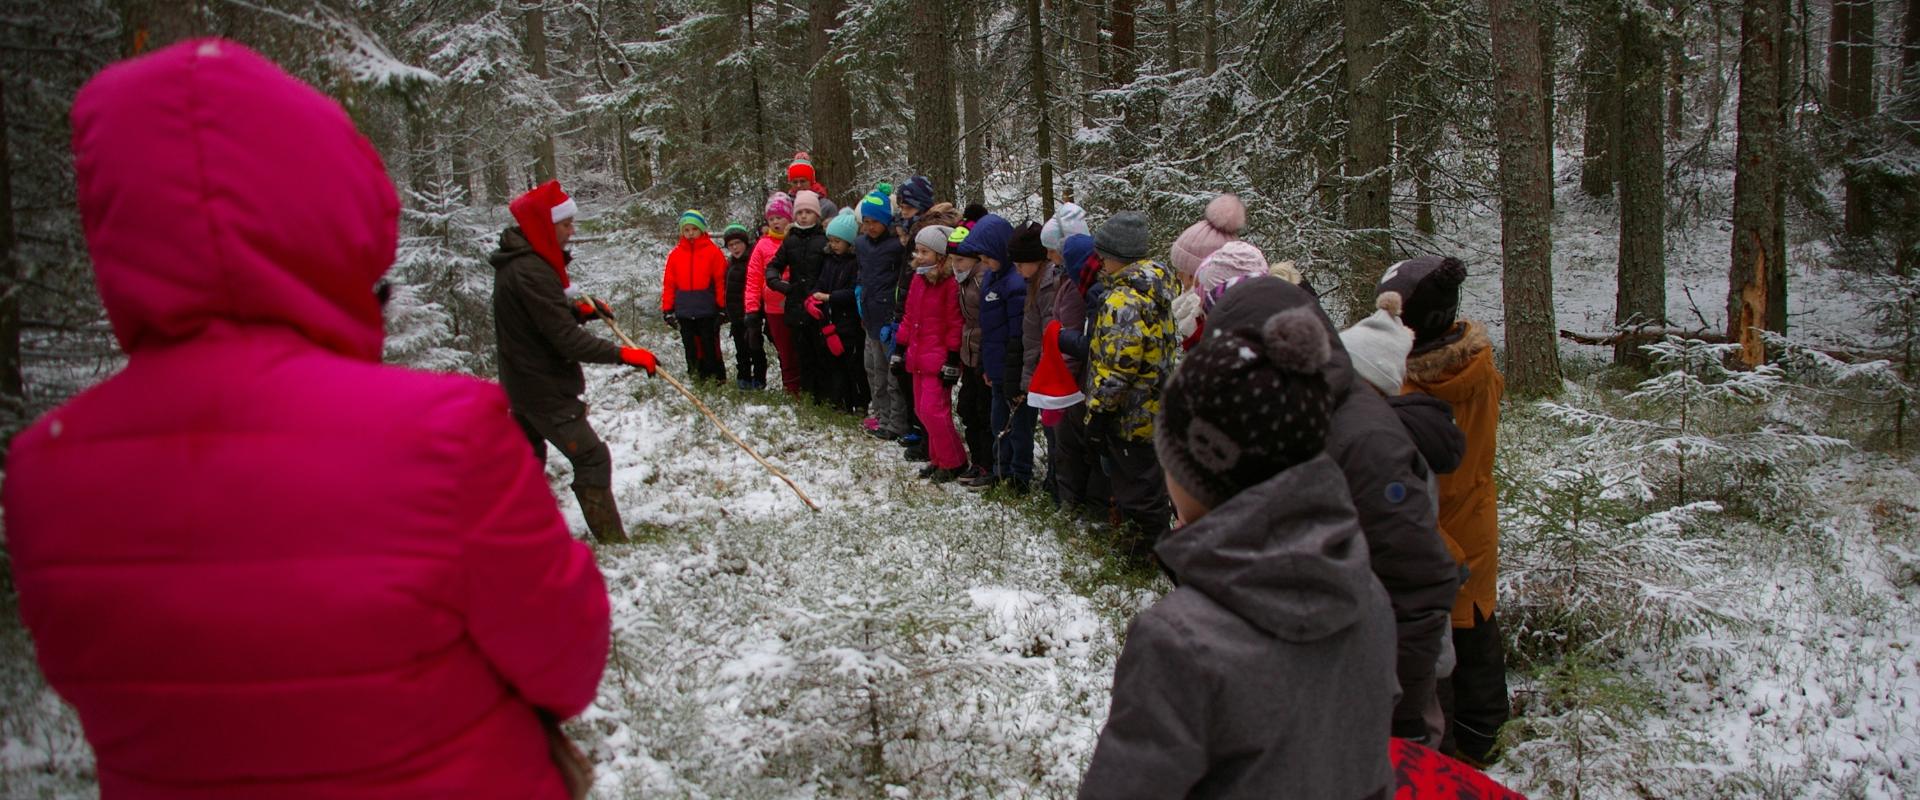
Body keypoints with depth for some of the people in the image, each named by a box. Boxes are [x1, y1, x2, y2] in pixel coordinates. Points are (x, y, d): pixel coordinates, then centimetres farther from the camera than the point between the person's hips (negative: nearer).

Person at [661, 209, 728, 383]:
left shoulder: (713, 252, -2)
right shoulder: (675, 254, 6)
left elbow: (721, 282, -2)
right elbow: (668, 284, 7)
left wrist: (722, 308, -4)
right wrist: (667, 310, 4)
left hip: (707, 311, -3)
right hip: (684, 313, 3)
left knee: (710, 347, 2)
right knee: (691, 349, 9)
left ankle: (718, 380, 10)